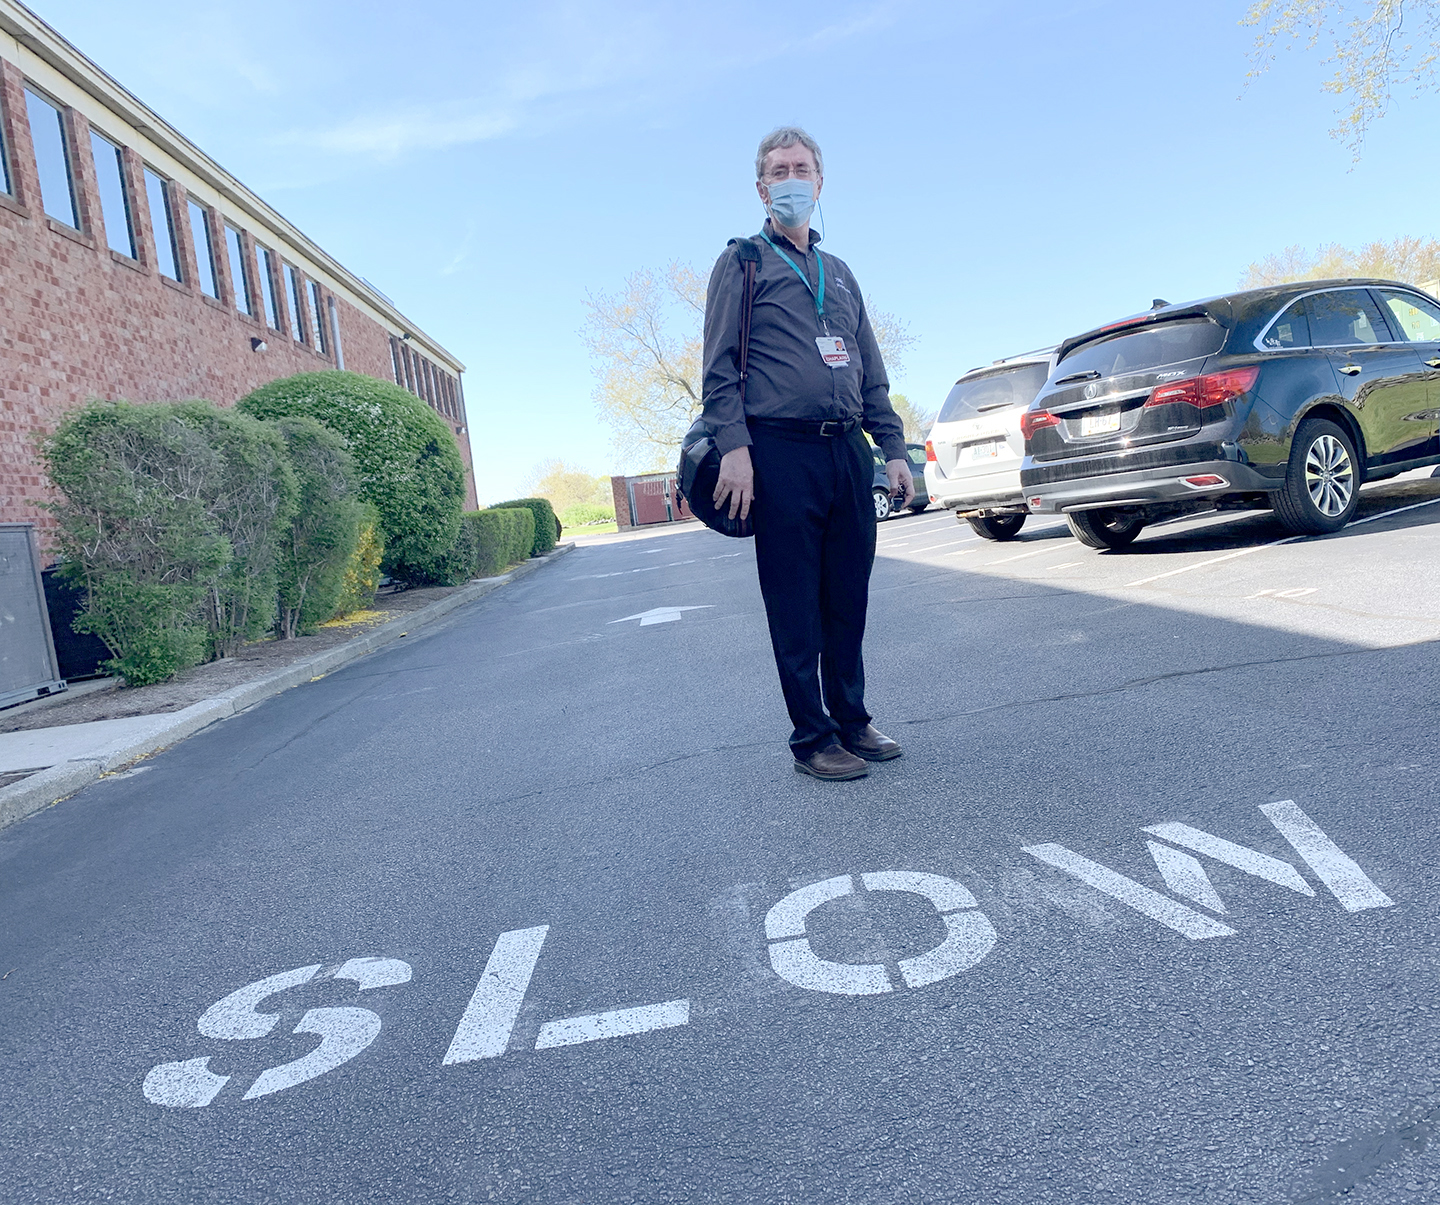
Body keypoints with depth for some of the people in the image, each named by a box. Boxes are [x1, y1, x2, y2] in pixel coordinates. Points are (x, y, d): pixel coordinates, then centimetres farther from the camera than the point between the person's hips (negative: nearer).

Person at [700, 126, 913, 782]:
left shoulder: (839, 273, 24)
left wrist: (893, 448, 13)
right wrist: (733, 445, -16)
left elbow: (871, 372, 22)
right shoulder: (742, 263, 7)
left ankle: (851, 720, 22)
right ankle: (812, 738, 8)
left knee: (848, 599, 9)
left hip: (849, 452, 5)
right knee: (797, 608, -1)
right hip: (781, 452, -5)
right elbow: (720, 365, -3)